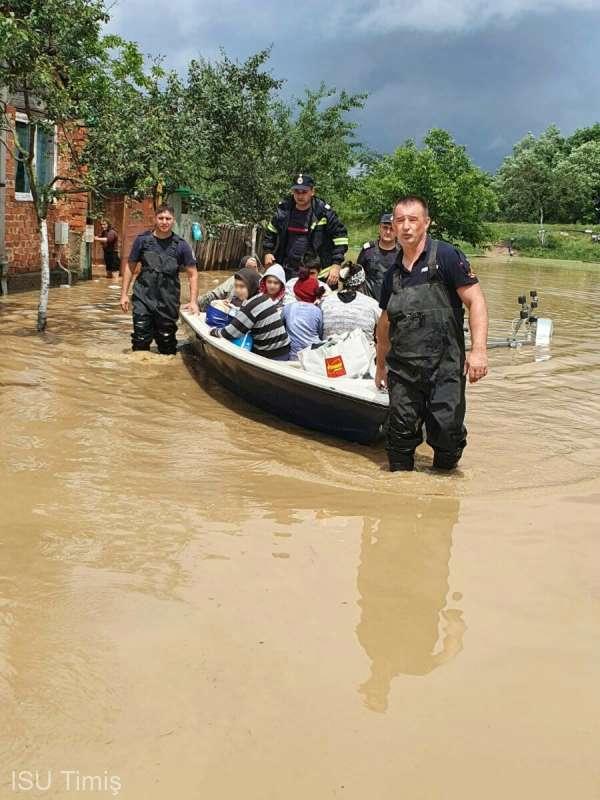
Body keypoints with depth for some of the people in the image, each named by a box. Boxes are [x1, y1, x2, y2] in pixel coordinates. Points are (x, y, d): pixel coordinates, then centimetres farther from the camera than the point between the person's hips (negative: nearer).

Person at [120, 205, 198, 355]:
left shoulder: (181, 245, -1)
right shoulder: (143, 240, 0)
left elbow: (192, 274, 3)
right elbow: (130, 267, 8)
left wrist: (193, 301, -5)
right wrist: (124, 294, 4)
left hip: (169, 301, 0)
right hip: (143, 298, 0)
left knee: (167, 343, 10)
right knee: (140, 342, -2)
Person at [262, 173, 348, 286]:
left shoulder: (324, 212, -5)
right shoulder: (283, 210, 6)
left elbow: (340, 236, -3)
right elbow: (271, 232, 22)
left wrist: (336, 264, -10)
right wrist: (268, 252, 10)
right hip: (287, 271, 4)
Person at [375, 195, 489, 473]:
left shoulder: (446, 256, -4)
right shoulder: (393, 273, 14)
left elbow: (475, 301, -9)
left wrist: (478, 350, -19)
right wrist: (381, 365, 31)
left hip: (445, 366, -5)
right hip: (402, 369, 5)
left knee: (447, 433, -4)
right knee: (401, 434, 6)